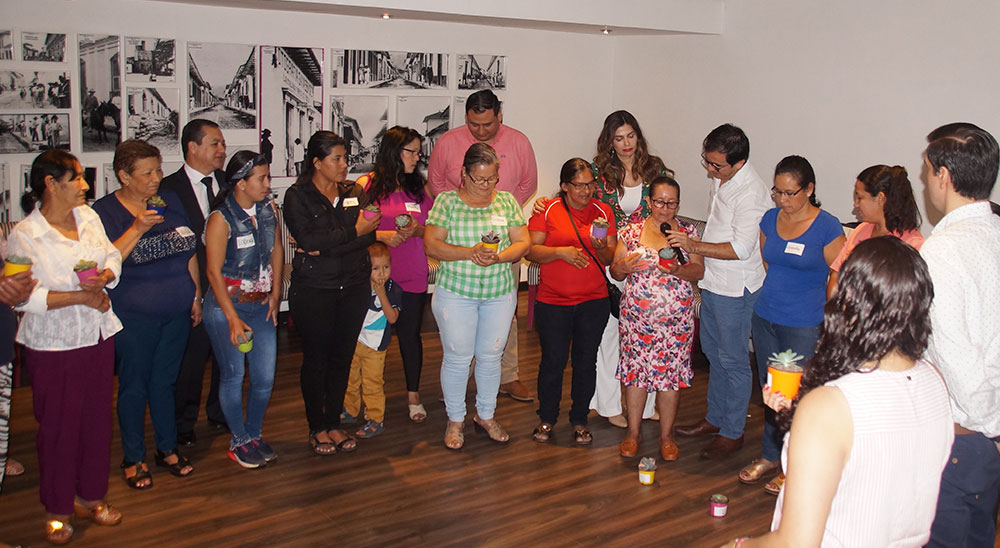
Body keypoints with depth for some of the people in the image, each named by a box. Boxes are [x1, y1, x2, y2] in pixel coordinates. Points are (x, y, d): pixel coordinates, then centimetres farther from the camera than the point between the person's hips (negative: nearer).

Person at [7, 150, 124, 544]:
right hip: (54, 345, -5)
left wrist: (105, 277, -10)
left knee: (97, 417, 13)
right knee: (58, 425, 6)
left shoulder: (88, 216, 5)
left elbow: (113, 256, 12)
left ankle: (90, 496, 31)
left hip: (98, 335, 5)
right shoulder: (24, 235, -12)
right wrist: (80, 296, -20)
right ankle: (57, 509, 24)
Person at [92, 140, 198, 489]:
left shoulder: (171, 201, 6)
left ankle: (168, 448, 30)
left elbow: (189, 252, 13)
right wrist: (137, 229, -25)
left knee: (165, 381, 16)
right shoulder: (104, 211, -8)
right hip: (134, 316, -4)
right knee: (134, 386, 7)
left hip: (176, 312, 4)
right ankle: (133, 459, 22)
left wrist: (195, 296, 12)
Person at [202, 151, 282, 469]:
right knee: (233, 376, 5)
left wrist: (274, 294, 8)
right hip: (226, 308, -5)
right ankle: (240, 441, 23)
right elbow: (214, 271, -15)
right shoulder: (221, 219, -15)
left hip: (262, 306, 5)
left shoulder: (270, 209, 1)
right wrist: (233, 319, -16)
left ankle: (254, 433, 29)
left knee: (265, 378, 6)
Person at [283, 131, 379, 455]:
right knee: (316, 359, 5)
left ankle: (333, 423, 23)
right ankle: (317, 428, 19)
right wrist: (353, 231, -13)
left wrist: (325, 248, -16)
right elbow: (308, 239, -17)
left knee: (342, 357, 9)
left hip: (354, 286, 4)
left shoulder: (355, 192, 9)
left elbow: (369, 235, -6)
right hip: (313, 290, -3)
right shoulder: (297, 197, -2)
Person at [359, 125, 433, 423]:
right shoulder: (367, 184, -2)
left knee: (409, 333, 10)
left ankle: (413, 395, 24)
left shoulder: (419, 185, 10)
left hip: (413, 275, 3)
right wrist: (382, 235, -18)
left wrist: (416, 230, -9)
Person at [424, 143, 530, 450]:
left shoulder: (507, 201, 5)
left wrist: (499, 257, -18)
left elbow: (523, 243, 2)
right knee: (457, 357, 3)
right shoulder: (447, 201, -3)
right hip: (455, 292, -2)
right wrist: (470, 253, -21)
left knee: (491, 355, 10)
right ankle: (455, 420, 21)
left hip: (500, 292, 3)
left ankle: (486, 415, 29)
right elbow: (431, 245, -9)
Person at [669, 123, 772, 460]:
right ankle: (715, 417, 35)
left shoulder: (750, 192, -23)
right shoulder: (720, 178, 5)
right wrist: (695, 246, 13)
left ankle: (732, 432, 17)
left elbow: (741, 249, -27)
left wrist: (695, 246, -28)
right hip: (712, 281, 9)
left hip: (735, 288, -9)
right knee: (713, 351, 19)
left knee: (733, 360, 3)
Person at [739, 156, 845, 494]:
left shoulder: (827, 228, -10)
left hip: (804, 326, -5)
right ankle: (770, 456, 31)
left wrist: (828, 323, -4)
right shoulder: (770, 219, 5)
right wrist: (773, 298, 13)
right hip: (764, 318, 5)